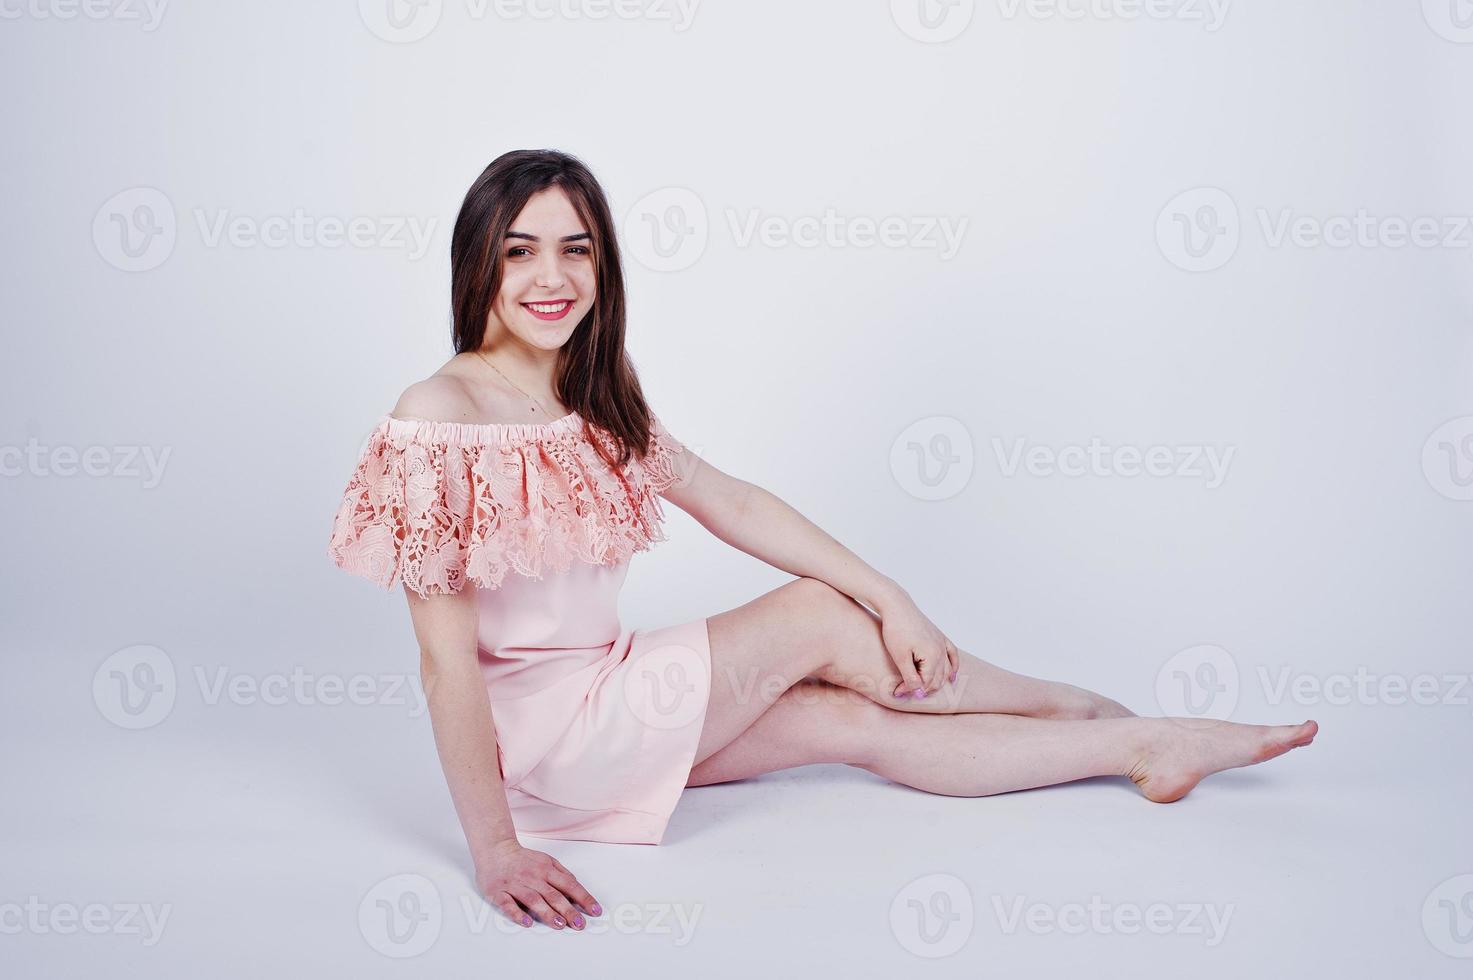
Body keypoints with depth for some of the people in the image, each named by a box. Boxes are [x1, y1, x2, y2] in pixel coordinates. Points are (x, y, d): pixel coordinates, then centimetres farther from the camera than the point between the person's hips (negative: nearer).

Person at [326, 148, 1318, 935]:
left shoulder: (593, 399, 6)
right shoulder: (437, 418, -19)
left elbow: (732, 501, 6)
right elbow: (447, 656, -21)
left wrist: (890, 598, 0)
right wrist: (494, 849, -23)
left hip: (605, 694, 7)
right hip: (539, 732, -7)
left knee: (859, 721, -2)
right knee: (816, 620, -9)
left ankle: (1140, 748, 12)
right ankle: (1096, 711, 9)